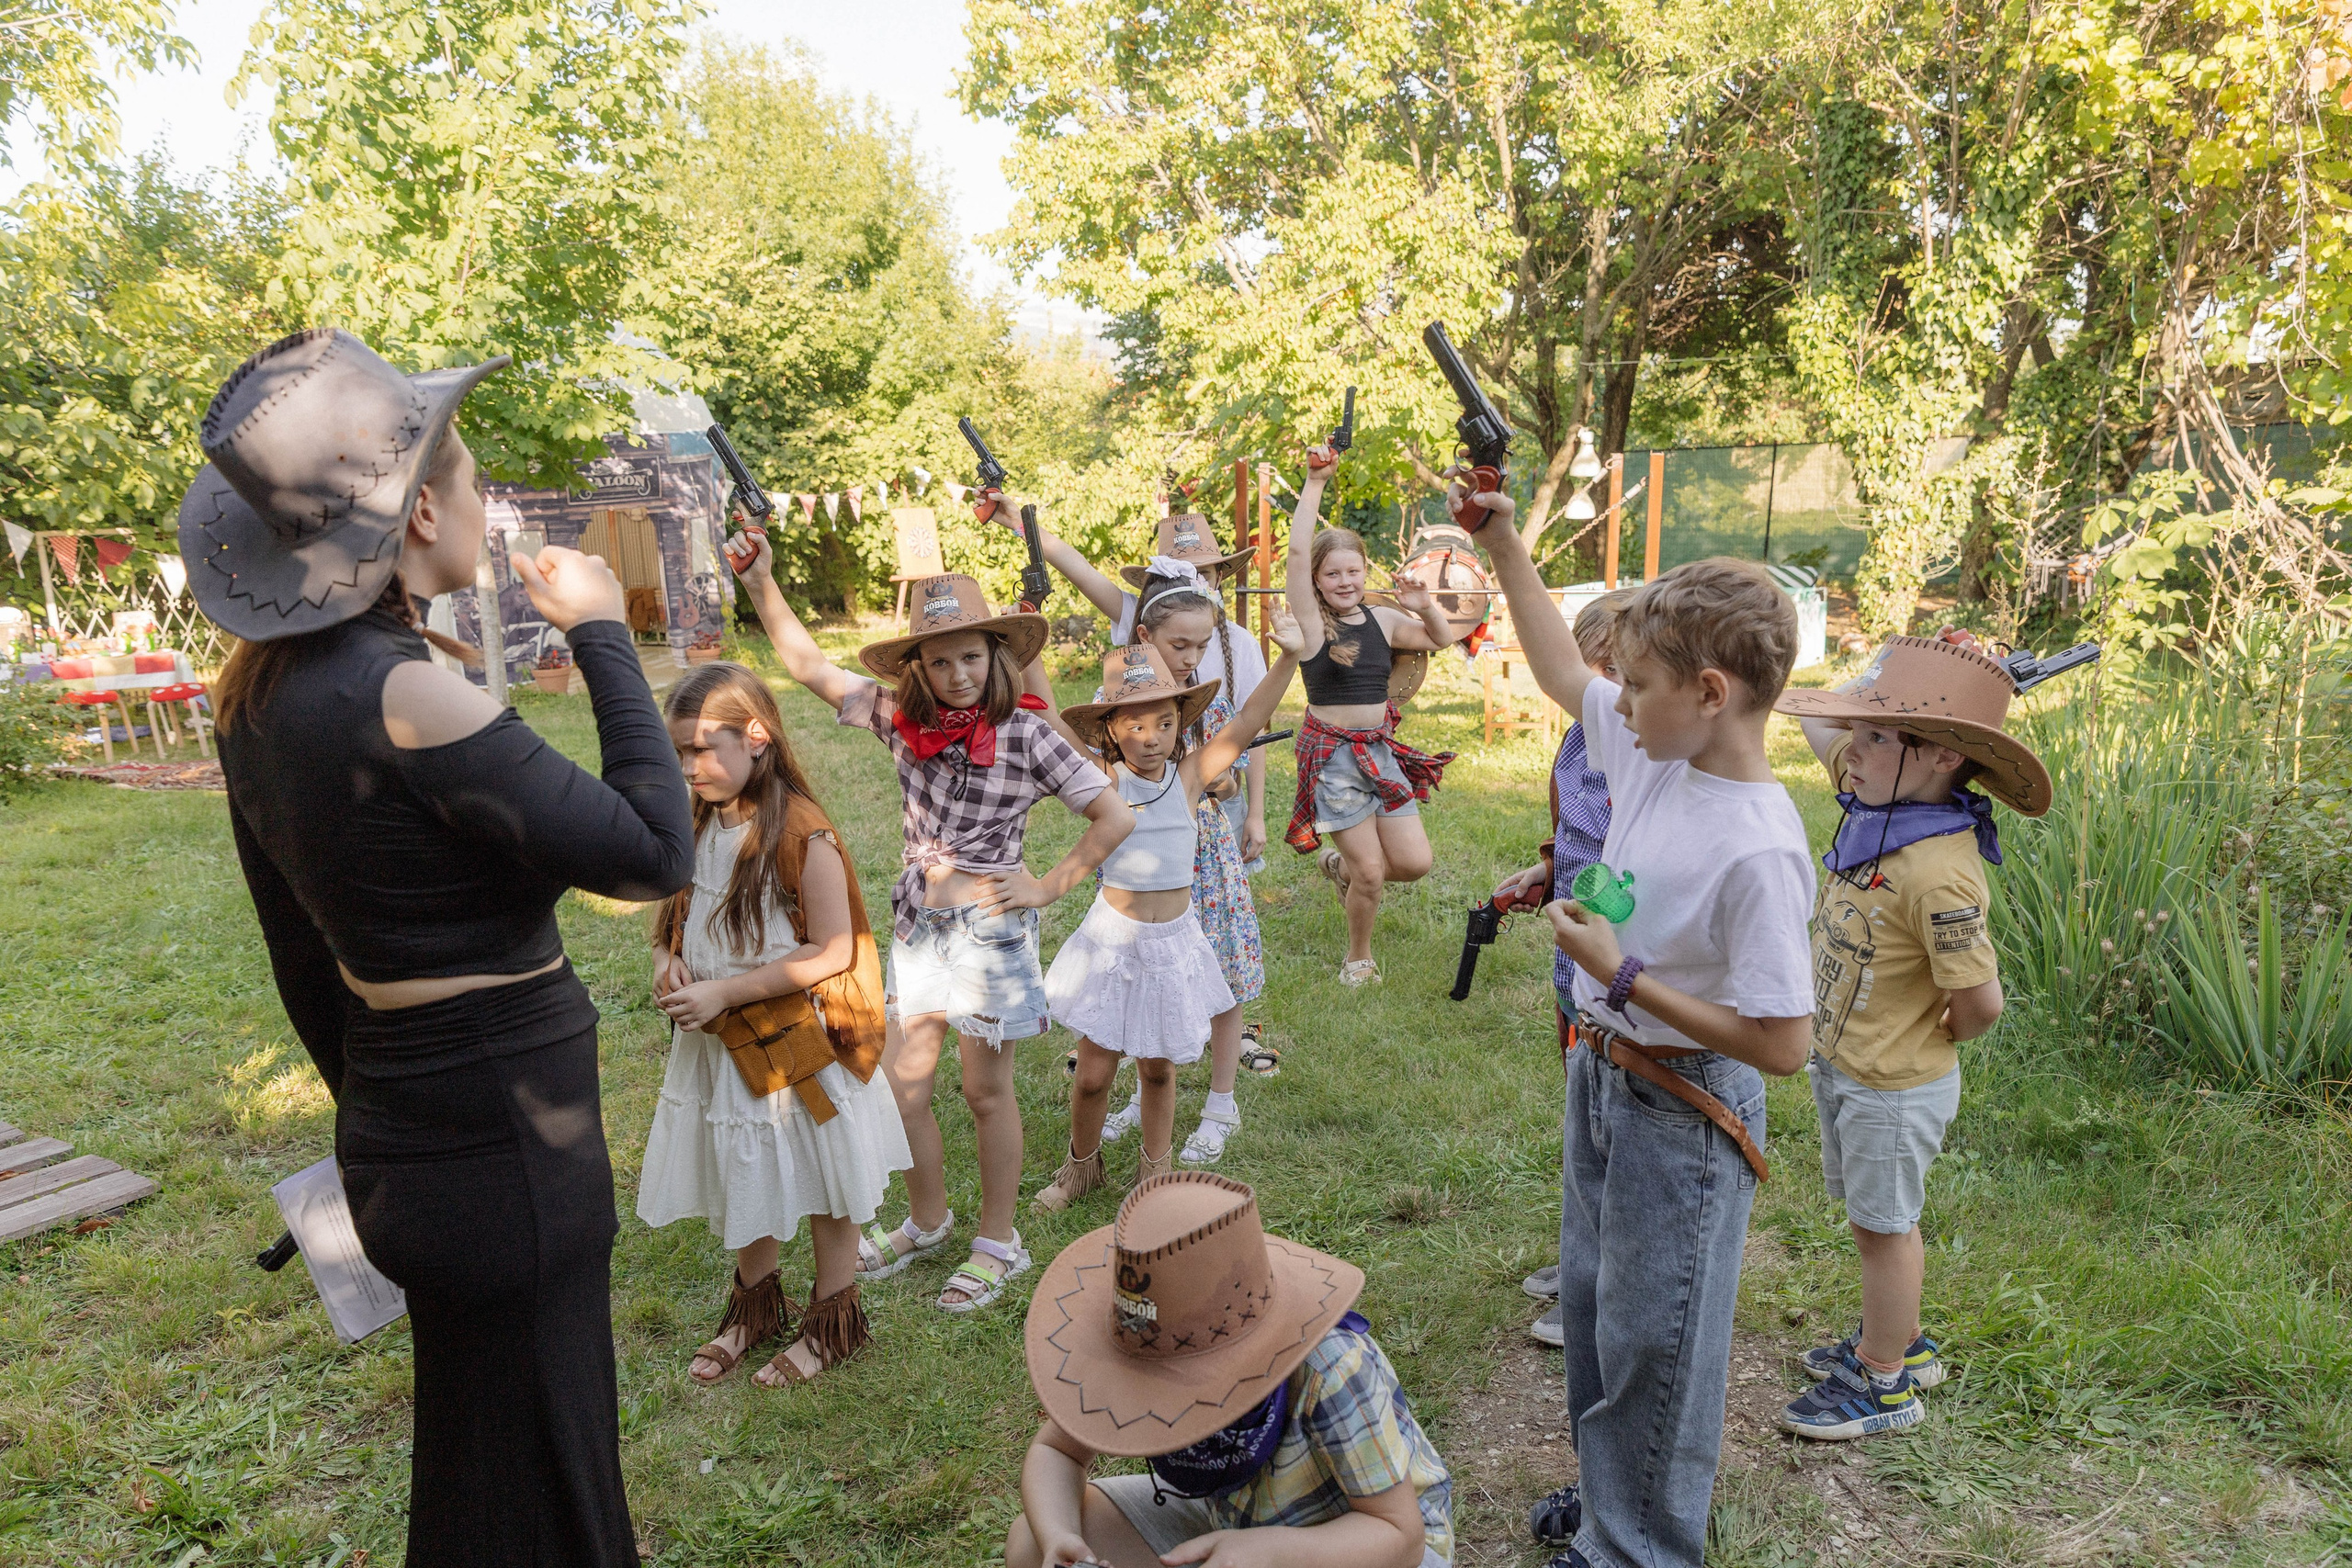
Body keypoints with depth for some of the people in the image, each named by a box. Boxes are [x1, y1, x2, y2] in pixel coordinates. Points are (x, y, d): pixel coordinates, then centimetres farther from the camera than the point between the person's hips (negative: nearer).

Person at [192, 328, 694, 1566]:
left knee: (472, 1467, 30)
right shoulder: (404, 698, -26)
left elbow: (296, 945, 11)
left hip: (402, 1129, 9)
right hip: (506, 1146, -9)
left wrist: (375, 1115, 22)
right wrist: (601, 636, -13)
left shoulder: (257, 688, 2)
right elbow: (654, 855, -21)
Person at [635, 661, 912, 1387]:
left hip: (797, 1045, -7)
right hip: (717, 1045, 7)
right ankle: (756, 1308, 43)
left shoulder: (801, 835, -21)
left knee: (822, 1192, 11)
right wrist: (669, 961, -7)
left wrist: (724, 992, -22)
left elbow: (831, 952, -21)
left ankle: (832, 1322, 31)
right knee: (742, 1187, 22)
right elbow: (676, 919, 16)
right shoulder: (697, 828, 2)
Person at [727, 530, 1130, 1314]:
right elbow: (810, 667, 5)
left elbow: (1115, 816, -12)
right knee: (902, 1088, 11)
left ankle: (997, 1242, 27)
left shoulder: (1024, 733, -14)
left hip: (988, 925, -4)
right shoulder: (902, 717, -2)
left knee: (986, 1093, 9)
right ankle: (927, 1221, 35)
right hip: (918, 920, 5)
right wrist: (761, 583, -2)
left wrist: (1050, 886, -11)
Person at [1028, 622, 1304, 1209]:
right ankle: (1082, 1166, 32)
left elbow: (1245, 723, -13)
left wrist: (1288, 658, -23)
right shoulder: (1104, 781, -11)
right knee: (1093, 1074, 4)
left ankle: (1156, 1171, 37)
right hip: (1113, 940, -2)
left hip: (1174, 941, 2)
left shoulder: (1190, 776, -7)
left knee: (1158, 1069, 16)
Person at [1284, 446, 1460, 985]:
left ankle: (1342, 865, 33)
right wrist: (1315, 483, -22)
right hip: (1332, 753, -5)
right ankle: (1358, 958, 25)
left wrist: (1425, 608, -4)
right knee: (1371, 873, -2)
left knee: (1414, 863, 2)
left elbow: (1441, 639, 17)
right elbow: (1297, 552, -21)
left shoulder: (1383, 620, 6)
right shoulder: (1311, 619, -7)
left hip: (1381, 750, 5)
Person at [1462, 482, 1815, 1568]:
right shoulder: (1653, 749, -7)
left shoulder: (1758, 850, -30)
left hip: (1682, 1114, -8)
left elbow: (1780, 1044, -28)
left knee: (1651, 1338, 11)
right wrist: (1503, 548, 9)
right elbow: (1561, 673, 12)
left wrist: (1621, 975, -25)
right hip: (1601, 1073, 9)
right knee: (1592, 1303, 25)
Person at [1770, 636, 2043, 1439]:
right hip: (1843, 1067, 8)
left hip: (1895, 1087, -8)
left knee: (1885, 1225, 10)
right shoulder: (1878, 801, -7)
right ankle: (1899, 1342, 45)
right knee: (1873, 1218, 24)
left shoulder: (1938, 872, -32)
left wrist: (1932, 1043, -8)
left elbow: (1981, 999, -25)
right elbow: (1825, 731, 12)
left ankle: (1885, 1385, 30)